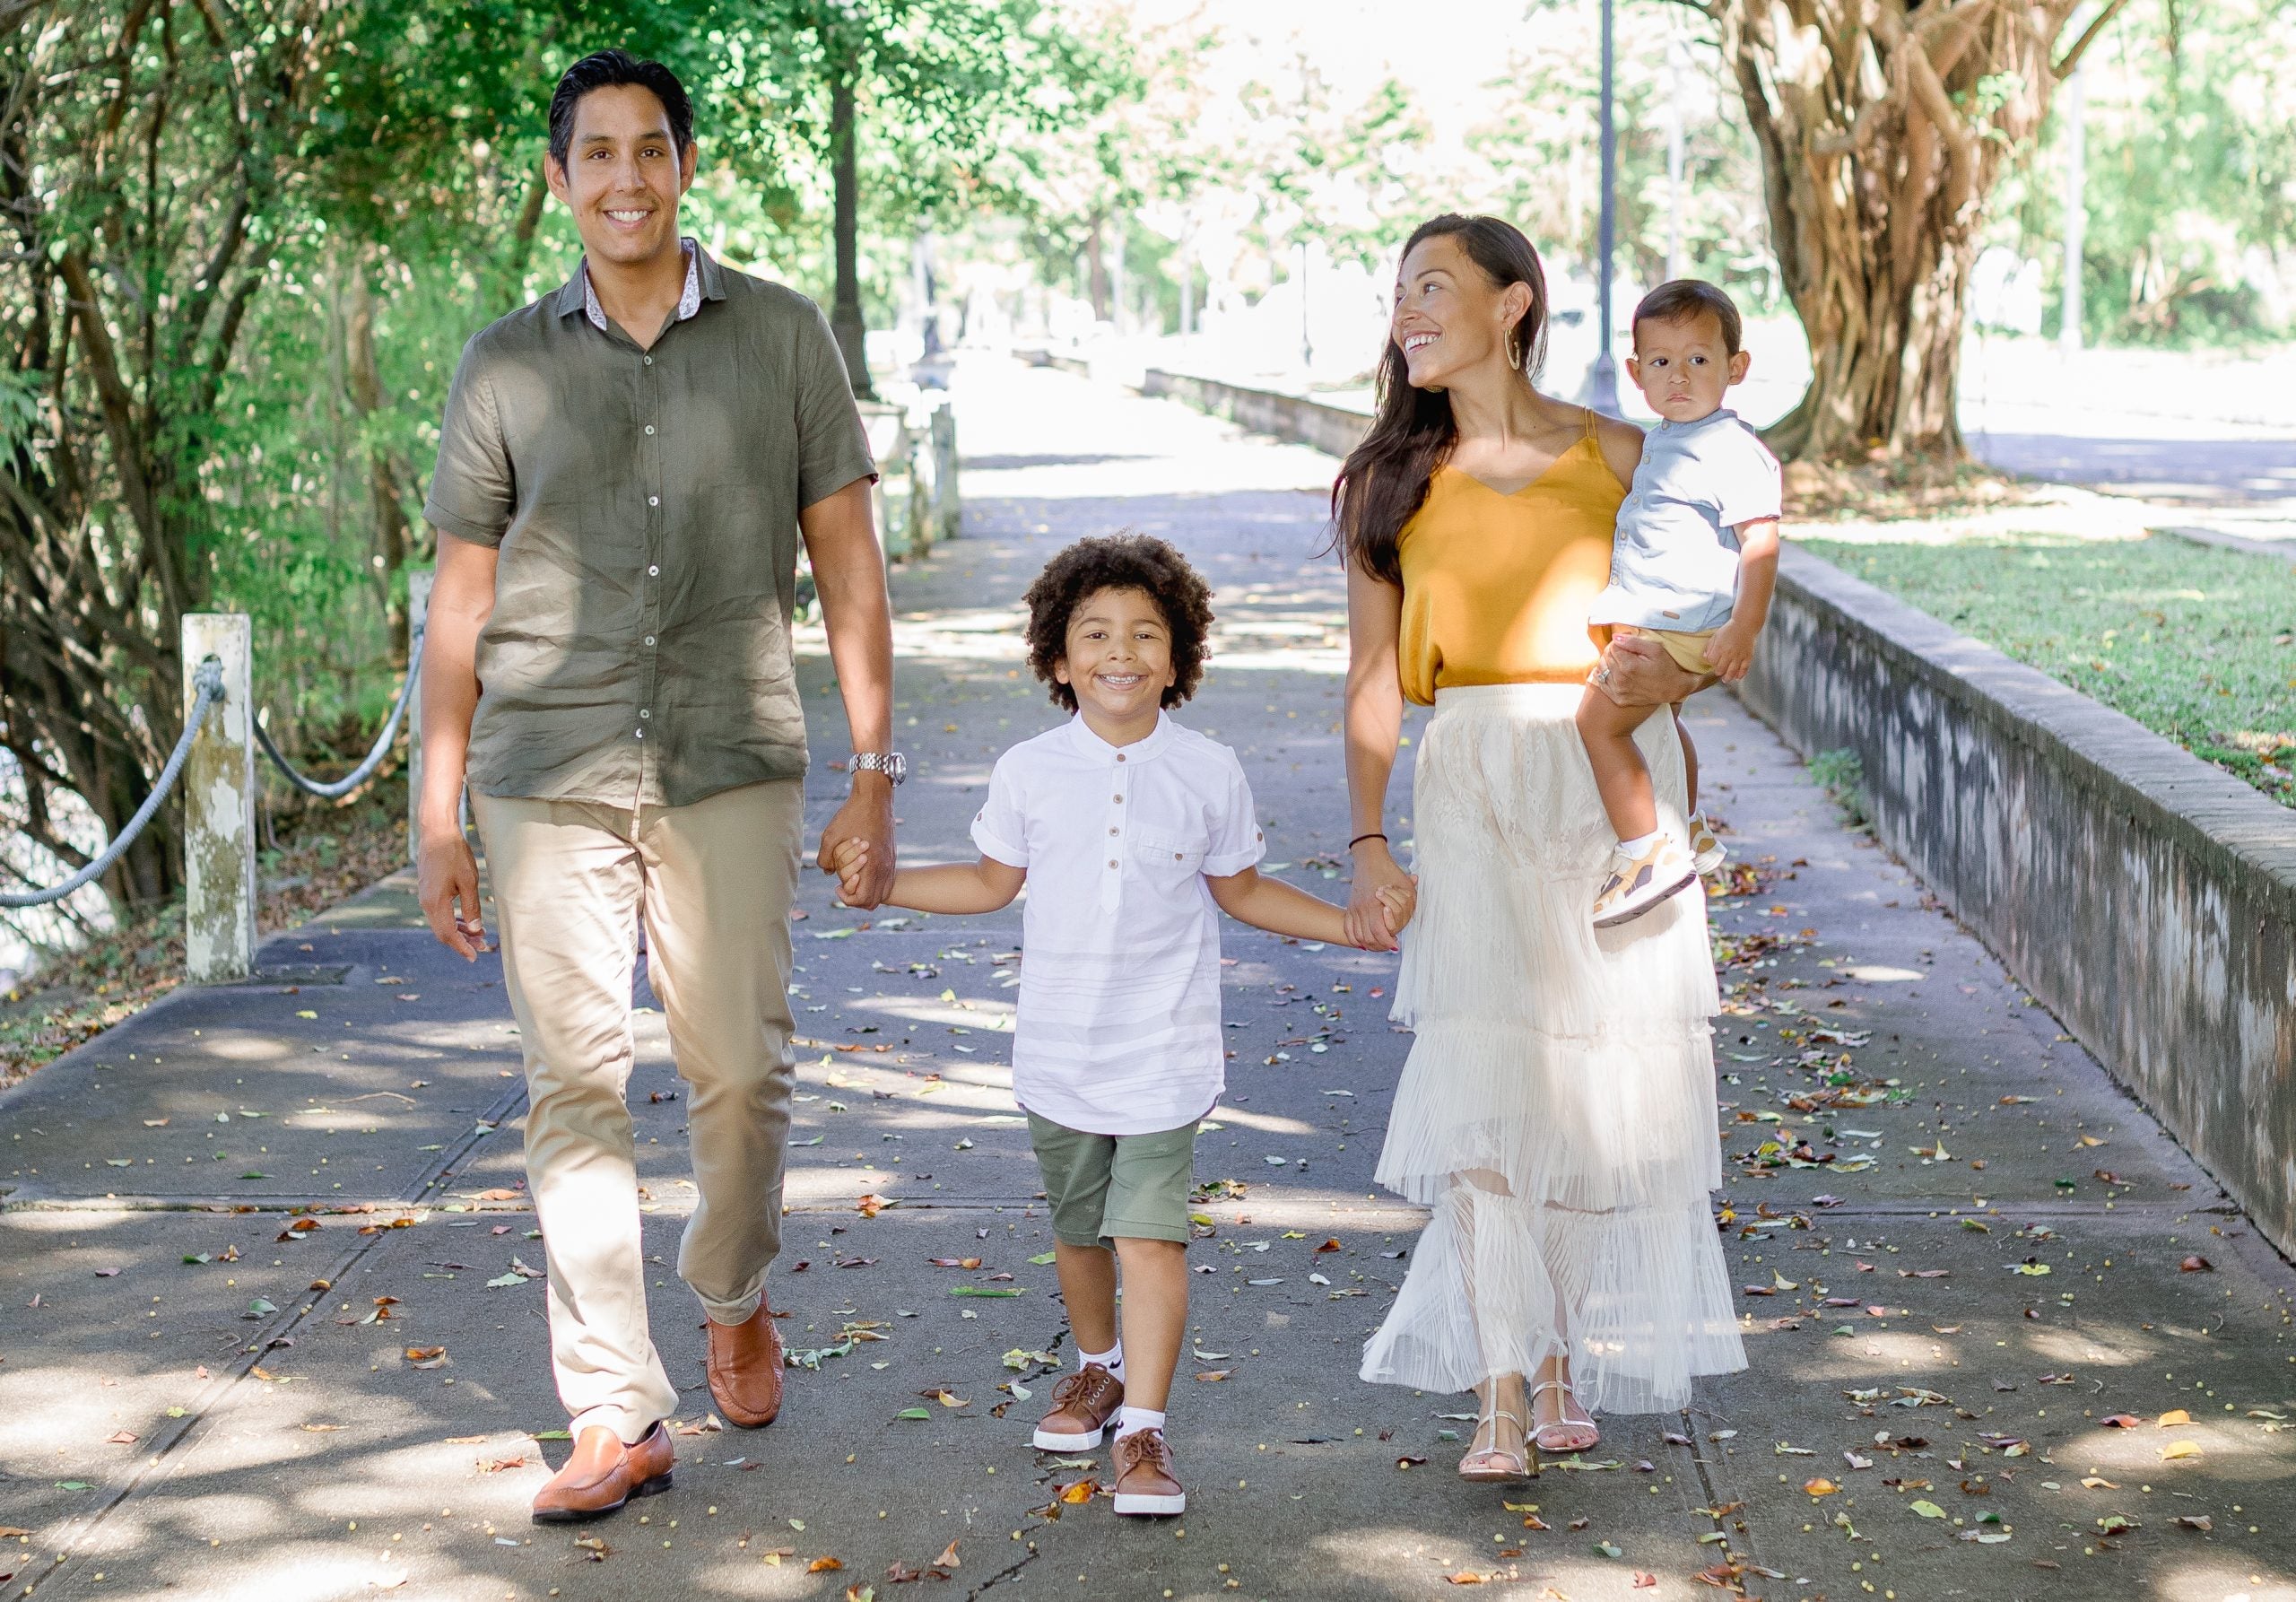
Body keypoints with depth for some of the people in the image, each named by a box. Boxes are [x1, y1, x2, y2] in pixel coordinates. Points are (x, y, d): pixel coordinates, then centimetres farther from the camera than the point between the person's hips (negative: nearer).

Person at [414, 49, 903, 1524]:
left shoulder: (781, 337, 5)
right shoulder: (505, 367, 7)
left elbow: (849, 566, 6)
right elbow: (462, 596, 10)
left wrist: (876, 771, 1)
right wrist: (440, 813, 8)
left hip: (732, 765, 0)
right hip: (551, 775, 1)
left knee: (743, 1069, 5)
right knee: (576, 1086, -3)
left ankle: (736, 1298, 34)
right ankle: (618, 1416, 2)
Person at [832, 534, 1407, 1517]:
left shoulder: (1208, 774, -3)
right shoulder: (1028, 774, -2)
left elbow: (1240, 891, 10)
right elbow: (994, 882, 13)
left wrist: (1351, 923, 2)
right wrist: (884, 880, 4)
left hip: (1162, 1053, -2)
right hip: (1059, 1053, 2)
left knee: (1149, 1234, -10)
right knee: (1077, 1226, 17)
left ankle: (1144, 1426, -4)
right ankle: (1097, 1366, 41)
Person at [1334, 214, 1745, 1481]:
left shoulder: (1615, 456, 6)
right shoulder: (1392, 479, 8)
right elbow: (1373, 675, 8)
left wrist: (1666, 677, -12)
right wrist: (1366, 840, -1)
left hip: (1614, 773, 1)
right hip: (1472, 781, 0)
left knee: (1603, 1078, 3)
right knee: (1483, 1072, -11)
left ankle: (1561, 1353, 19)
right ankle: (1502, 1400, -9)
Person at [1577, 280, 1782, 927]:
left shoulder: (1732, 450, -17)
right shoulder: (1662, 441, 14)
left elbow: (1761, 542, -24)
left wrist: (1744, 629, -30)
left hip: (1679, 625, -11)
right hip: (1651, 620, 11)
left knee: (1599, 720, -18)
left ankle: (1646, 853, -19)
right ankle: (1691, 835, 49)